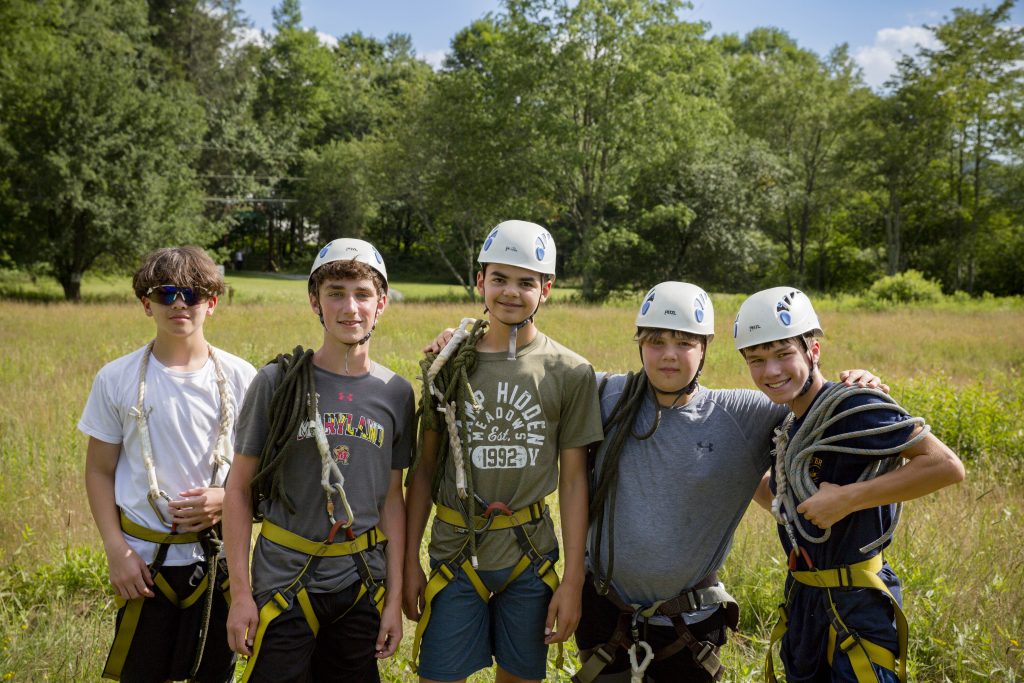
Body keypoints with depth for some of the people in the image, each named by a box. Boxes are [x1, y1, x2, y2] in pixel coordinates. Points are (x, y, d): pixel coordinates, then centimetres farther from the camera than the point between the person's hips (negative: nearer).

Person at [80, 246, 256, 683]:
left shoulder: (239, 378, -1)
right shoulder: (117, 379, -1)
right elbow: (99, 471, 4)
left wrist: (227, 498, -14)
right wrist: (116, 550, -5)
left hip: (219, 558, 0)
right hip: (144, 561, 0)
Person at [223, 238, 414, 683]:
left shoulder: (396, 393, 2)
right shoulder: (277, 383, -6)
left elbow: (392, 498, 6)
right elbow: (240, 489, -3)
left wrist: (395, 598, 4)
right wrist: (240, 592, -7)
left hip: (361, 583, 3)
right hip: (285, 579, -2)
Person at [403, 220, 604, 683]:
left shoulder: (570, 373, -3)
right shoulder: (450, 362, 0)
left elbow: (573, 480, -1)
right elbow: (424, 468, 4)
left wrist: (573, 581, -4)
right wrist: (409, 562, 2)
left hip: (530, 555, 0)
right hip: (456, 551, 0)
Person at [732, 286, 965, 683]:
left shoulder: (852, 408, -20)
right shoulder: (791, 427, 7)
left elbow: (947, 466, -27)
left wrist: (847, 498, -28)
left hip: (858, 606, -8)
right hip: (804, 599, 8)